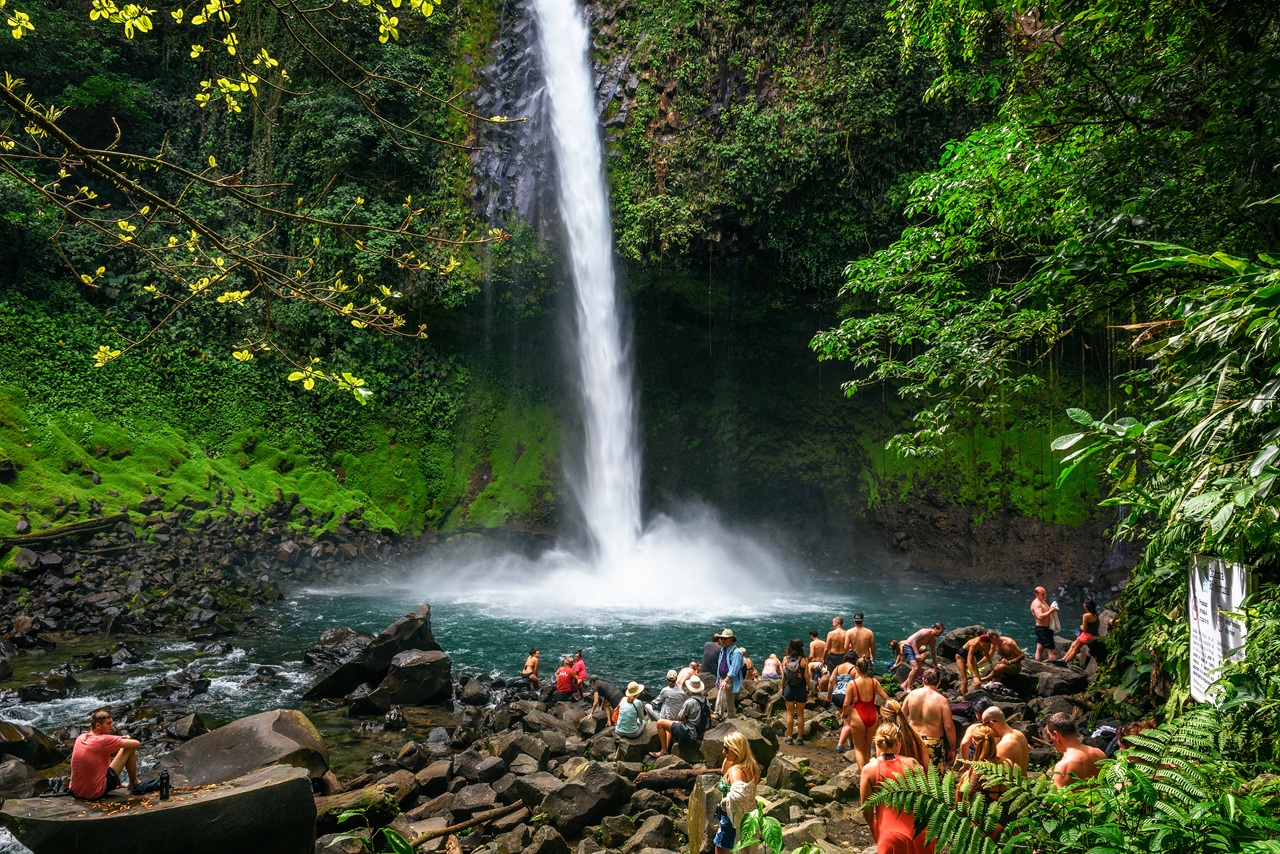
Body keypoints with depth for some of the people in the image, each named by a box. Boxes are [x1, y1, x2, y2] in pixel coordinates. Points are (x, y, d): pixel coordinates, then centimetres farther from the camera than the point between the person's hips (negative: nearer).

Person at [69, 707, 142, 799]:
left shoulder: (80, 737, 2)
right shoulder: (103, 740, -19)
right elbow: (136, 743, -11)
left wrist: (119, 739, 14)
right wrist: (124, 740, 11)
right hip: (96, 794, -8)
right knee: (129, 749, -1)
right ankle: (133, 784, 18)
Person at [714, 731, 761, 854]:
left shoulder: (735, 770, -25)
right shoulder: (752, 767, 1)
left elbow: (738, 794, -45)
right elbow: (723, 770, 18)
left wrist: (725, 800, -27)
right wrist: (728, 757, 3)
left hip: (732, 821, -9)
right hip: (749, 819, 9)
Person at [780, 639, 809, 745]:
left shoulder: (785, 659, -5)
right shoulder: (804, 660, -10)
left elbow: (783, 676, -2)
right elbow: (806, 676, -8)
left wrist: (782, 689, 9)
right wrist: (809, 689, 3)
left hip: (789, 688, 1)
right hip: (801, 688, -1)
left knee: (790, 714, 9)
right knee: (800, 714, 9)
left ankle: (789, 737, 11)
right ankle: (799, 738, 12)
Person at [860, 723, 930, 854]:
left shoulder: (869, 769, -11)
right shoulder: (911, 764, -10)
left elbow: (866, 809, -5)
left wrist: (875, 833, 13)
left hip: (890, 835, -1)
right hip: (918, 832, 2)